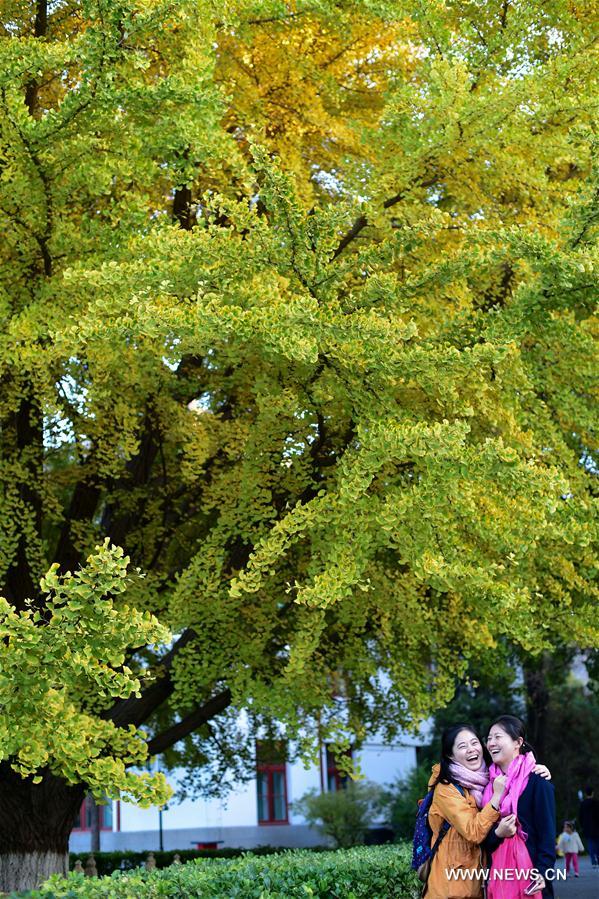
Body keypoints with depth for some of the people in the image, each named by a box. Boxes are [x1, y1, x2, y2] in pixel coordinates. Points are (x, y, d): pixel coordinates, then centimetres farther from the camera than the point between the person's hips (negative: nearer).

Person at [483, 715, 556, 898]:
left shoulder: (537, 781, -6)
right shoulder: (491, 784, 12)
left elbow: (547, 831, -9)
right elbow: (484, 834, 14)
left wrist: (543, 871, -18)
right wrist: (496, 833, -8)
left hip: (529, 872, -5)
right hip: (497, 873, 5)